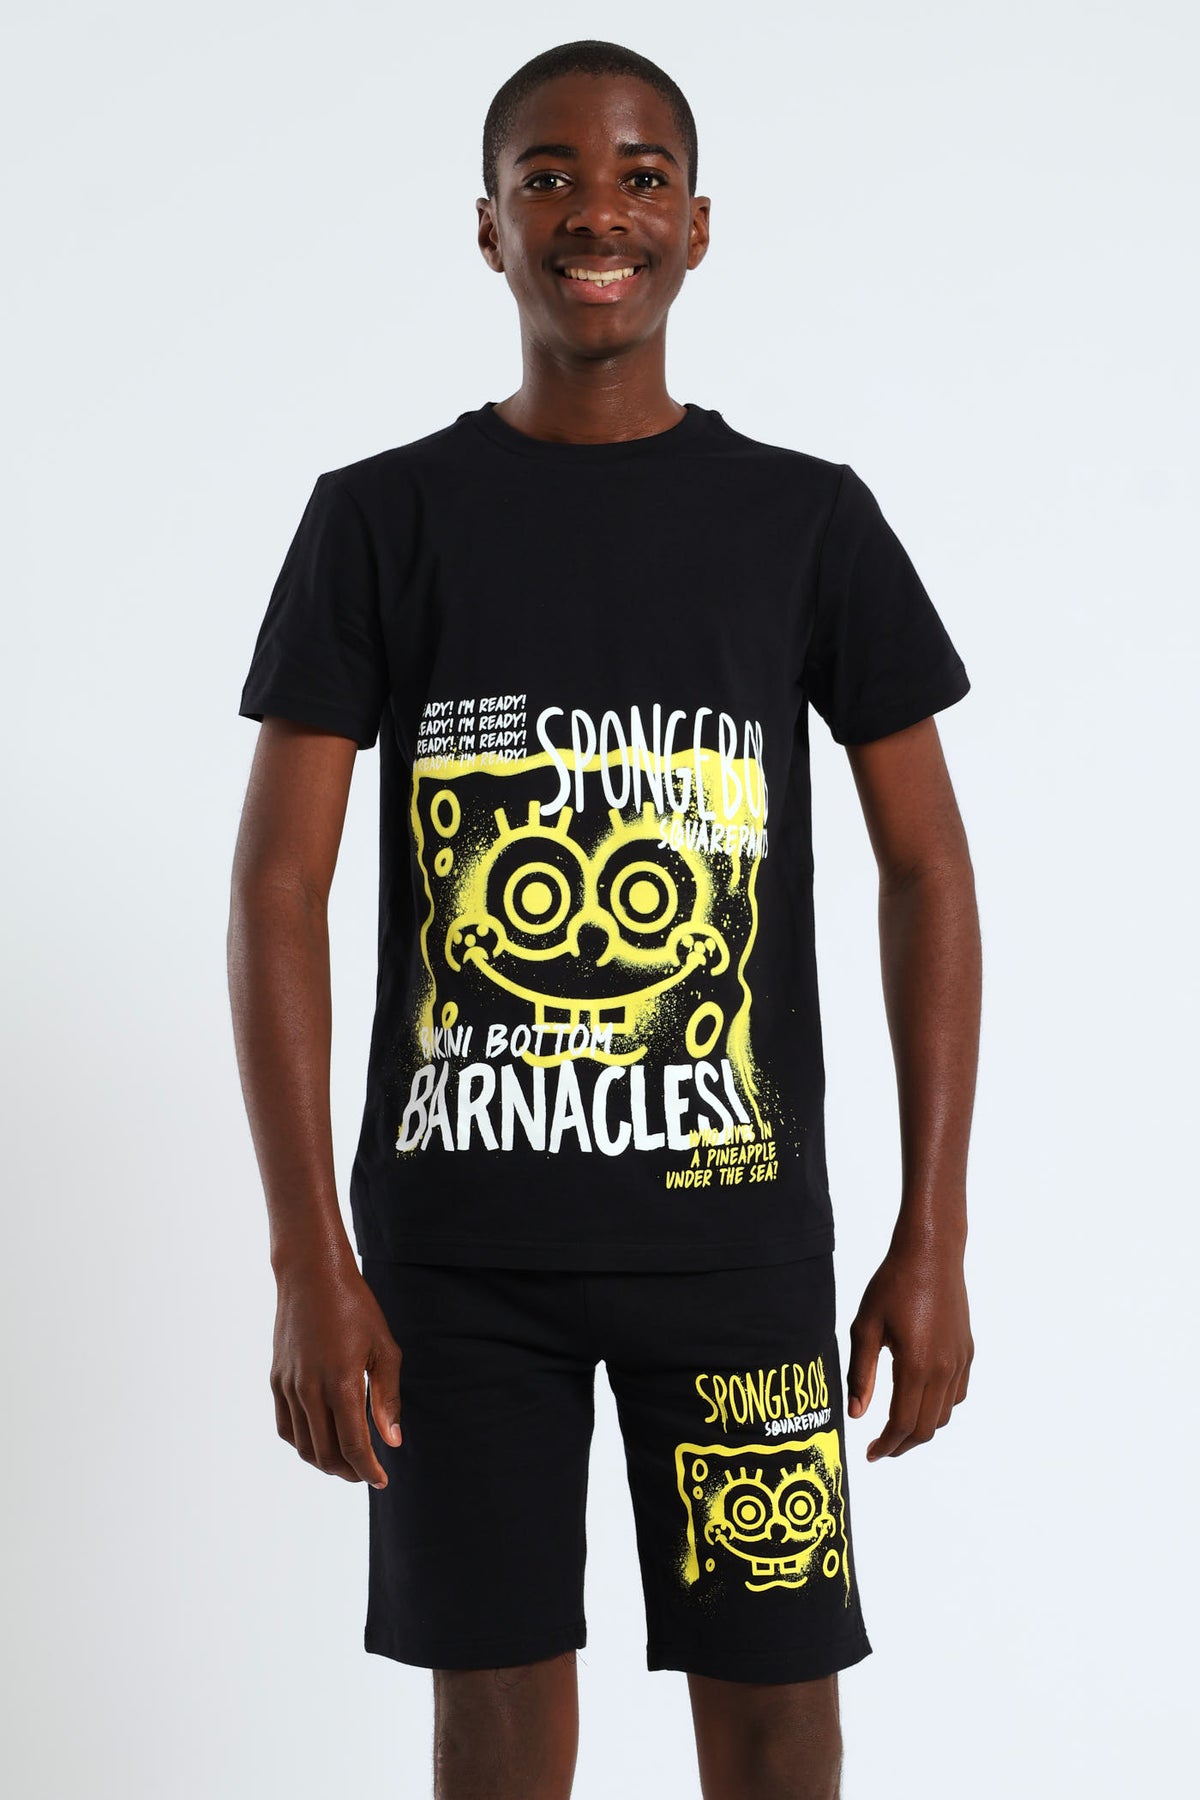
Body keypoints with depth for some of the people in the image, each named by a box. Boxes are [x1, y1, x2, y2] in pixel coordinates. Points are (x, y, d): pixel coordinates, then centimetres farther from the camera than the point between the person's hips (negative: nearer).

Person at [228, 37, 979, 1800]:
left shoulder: (809, 518, 3)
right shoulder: (381, 517, 1)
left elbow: (925, 867, 5)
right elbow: (279, 884, -2)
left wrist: (934, 1237, -1)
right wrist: (309, 1259, -8)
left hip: (735, 1231, 0)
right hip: (453, 1236, 0)